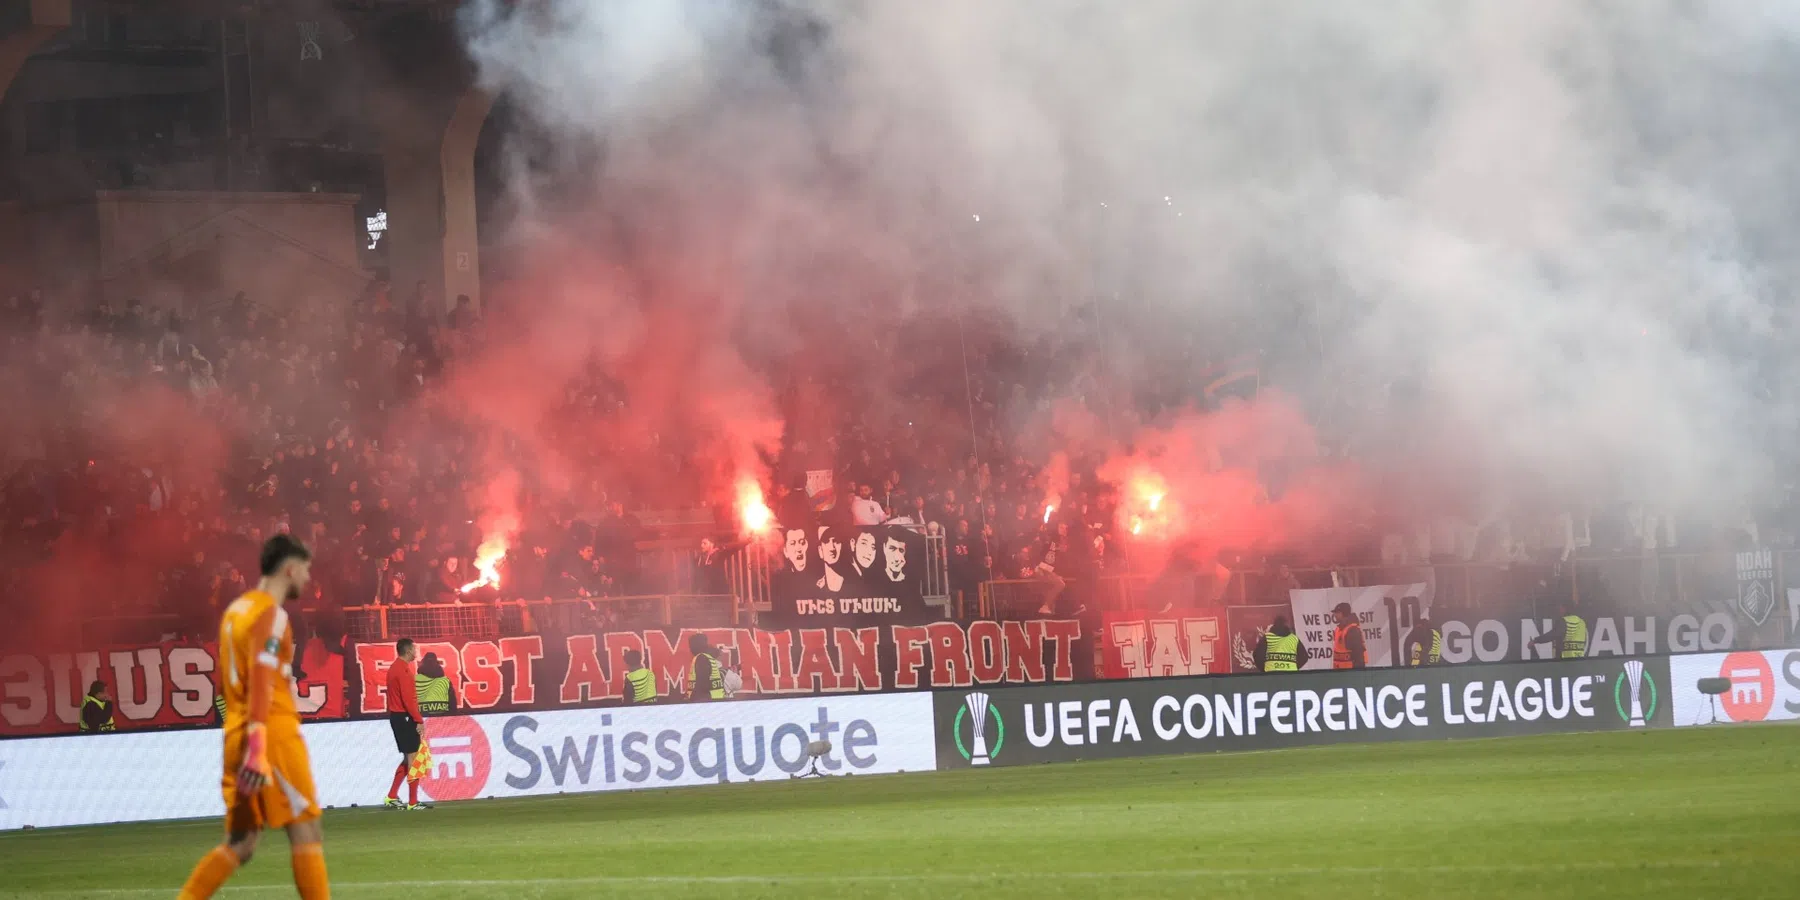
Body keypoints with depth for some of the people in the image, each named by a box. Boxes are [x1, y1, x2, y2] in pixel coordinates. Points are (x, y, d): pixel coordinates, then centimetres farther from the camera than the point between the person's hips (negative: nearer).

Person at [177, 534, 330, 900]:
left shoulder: (238, 609, 19)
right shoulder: (271, 614, -9)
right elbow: (260, 680, -19)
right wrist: (257, 747, -25)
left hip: (239, 736, 9)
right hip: (272, 735, -9)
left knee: (240, 844, 9)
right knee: (306, 832, -4)